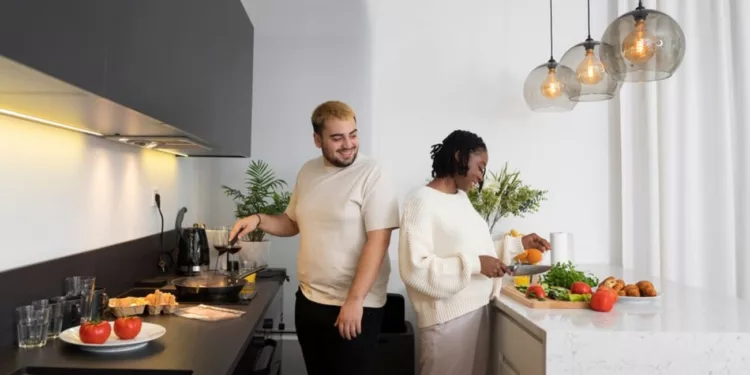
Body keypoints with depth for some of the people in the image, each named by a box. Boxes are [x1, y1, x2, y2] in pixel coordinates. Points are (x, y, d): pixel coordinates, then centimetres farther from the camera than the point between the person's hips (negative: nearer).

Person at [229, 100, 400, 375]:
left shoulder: (371, 175, -14)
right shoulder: (307, 172, 6)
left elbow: (378, 241, -19)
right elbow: (293, 223, 17)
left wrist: (355, 300, -22)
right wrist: (259, 220, -2)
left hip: (353, 305, -6)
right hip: (308, 300, 6)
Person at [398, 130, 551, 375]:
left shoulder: (462, 198, 11)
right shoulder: (422, 201, -15)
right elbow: (414, 268, -23)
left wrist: (518, 244, 12)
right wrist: (475, 264, -23)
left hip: (478, 309, 8)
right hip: (448, 318, -8)